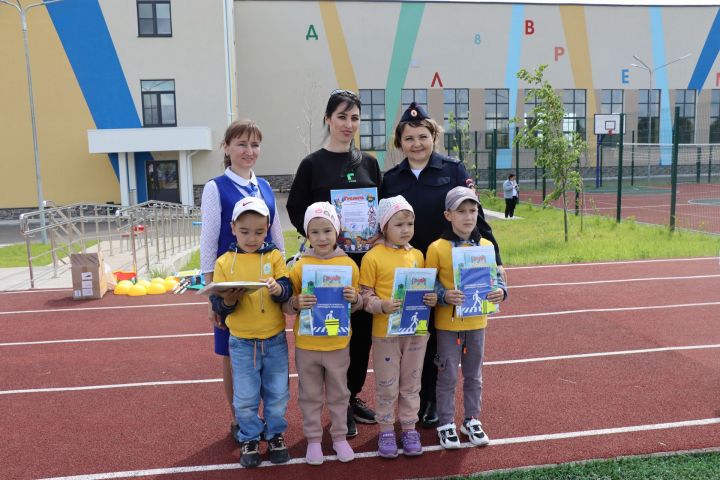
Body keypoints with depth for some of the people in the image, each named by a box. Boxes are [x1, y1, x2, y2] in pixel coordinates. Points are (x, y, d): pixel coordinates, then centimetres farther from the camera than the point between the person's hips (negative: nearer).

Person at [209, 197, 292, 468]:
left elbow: (288, 290, -12)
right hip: (241, 343, 0)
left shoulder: (274, 256, -3)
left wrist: (278, 289, -34)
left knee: (277, 394, 13)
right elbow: (217, 304, -5)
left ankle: (275, 435, 33)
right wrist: (228, 300, -26)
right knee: (245, 398, 10)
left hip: (275, 340, 0)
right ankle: (249, 439, 30)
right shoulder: (224, 262, -4)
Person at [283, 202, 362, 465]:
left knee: (339, 394, 16)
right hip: (306, 344, 0)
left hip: (338, 343, 1)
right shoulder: (299, 266, -8)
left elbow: (358, 304, 4)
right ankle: (313, 439, 30)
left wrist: (354, 299, -18)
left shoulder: (349, 265, -5)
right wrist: (296, 303, -24)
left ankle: (340, 437, 33)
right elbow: (285, 305, -3)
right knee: (310, 396, 14)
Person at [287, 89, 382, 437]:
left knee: (363, 329, 9)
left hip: (366, 257, 4)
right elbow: (296, 210, -3)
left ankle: (354, 396, 27)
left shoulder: (368, 163, 10)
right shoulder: (312, 164, -1)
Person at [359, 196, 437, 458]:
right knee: (387, 385, 9)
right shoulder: (373, 257, -9)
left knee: (411, 383, 15)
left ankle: (409, 428, 31)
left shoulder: (417, 255, 6)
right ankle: (386, 431, 25)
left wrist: (432, 299, -6)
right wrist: (382, 306, -25)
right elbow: (365, 295, -8)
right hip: (385, 331, -4)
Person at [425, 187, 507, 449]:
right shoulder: (437, 248, -11)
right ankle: (446, 423, 23)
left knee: (474, 375, 16)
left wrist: (500, 291, -14)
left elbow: (497, 276, 7)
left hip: (477, 322, 4)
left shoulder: (486, 246, 0)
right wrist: (444, 296, -25)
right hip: (447, 324, -3)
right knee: (447, 376, 7)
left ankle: (472, 420, 33)